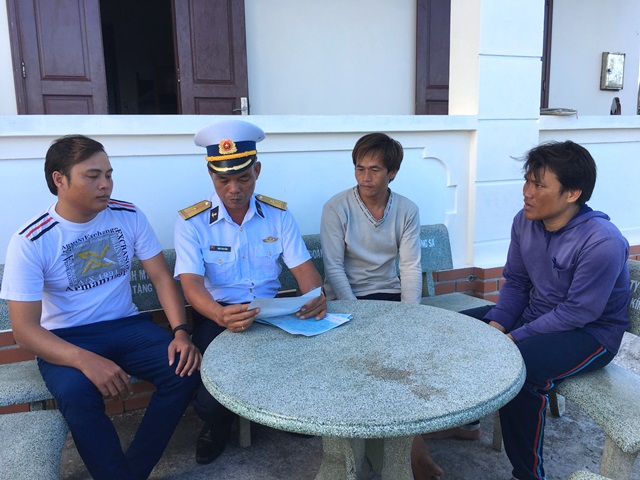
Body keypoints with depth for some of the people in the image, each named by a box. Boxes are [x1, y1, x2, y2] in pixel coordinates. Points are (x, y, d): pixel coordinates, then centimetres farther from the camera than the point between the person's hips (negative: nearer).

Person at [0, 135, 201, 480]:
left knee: (185, 368, -21)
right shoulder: (30, 242, -13)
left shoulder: (129, 216, -4)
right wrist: (84, 360, -34)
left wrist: (180, 332, -21)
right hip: (65, 339, -3)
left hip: (126, 325, 3)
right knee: (76, 393, -34)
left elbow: (162, 278, -3)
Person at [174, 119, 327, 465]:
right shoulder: (191, 222, -7)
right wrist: (220, 316, -41)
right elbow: (191, 283, -18)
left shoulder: (278, 214, 2)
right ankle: (218, 424, 19)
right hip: (217, 315, -2)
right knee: (208, 400, -21)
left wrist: (317, 297, -28)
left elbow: (303, 268, -3)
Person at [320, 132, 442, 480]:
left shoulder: (407, 210, 2)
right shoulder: (337, 208, -8)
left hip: (389, 294, 3)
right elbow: (334, 268, -12)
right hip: (346, 298, -3)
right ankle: (412, 437, -9)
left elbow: (410, 267, -2)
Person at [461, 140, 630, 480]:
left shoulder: (603, 243, -27)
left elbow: (579, 312, -25)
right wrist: (496, 324, -12)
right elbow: (516, 282, 2)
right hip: (534, 312, 8)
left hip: (591, 333, -7)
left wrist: (515, 337, -24)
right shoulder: (525, 221, -6)